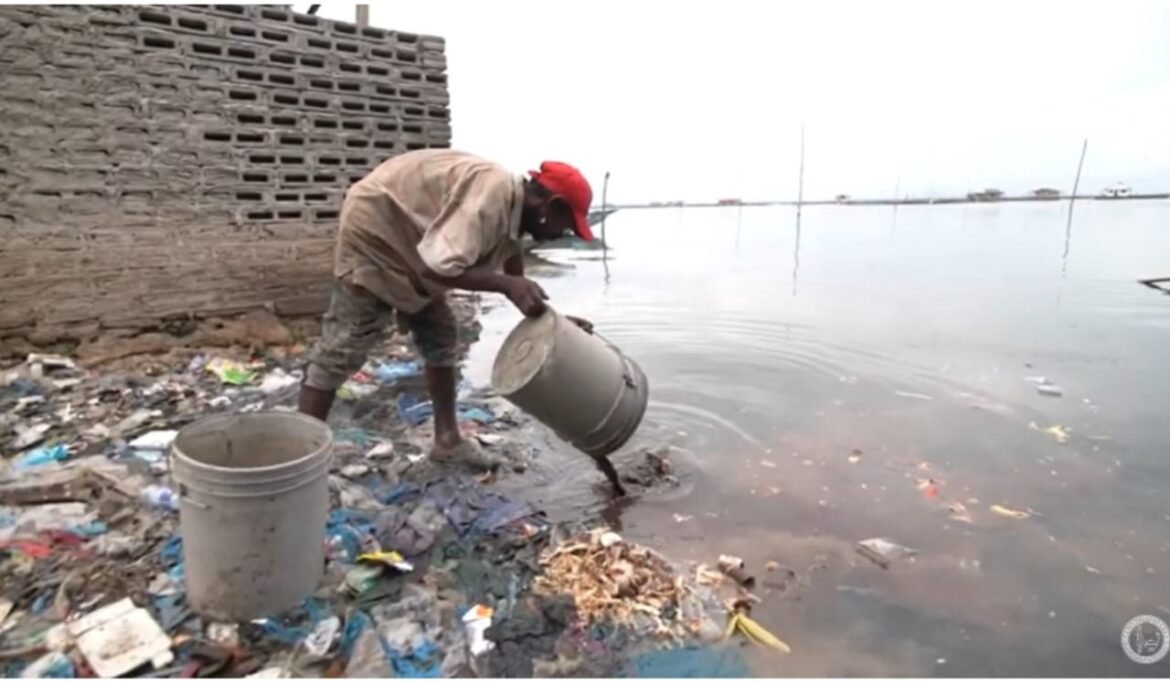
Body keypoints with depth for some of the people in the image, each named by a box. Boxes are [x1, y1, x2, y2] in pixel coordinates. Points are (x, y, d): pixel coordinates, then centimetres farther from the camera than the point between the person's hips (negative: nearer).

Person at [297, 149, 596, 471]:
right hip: (373, 231, -10)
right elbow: (439, 266, -36)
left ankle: (447, 439, 20)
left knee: (439, 336, 10)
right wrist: (507, 285, -31)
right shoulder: (493, 194, -29)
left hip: (405, 243, 10)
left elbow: (515, 280, 13)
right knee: (340, 349, -9)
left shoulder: (510, 210, 2)